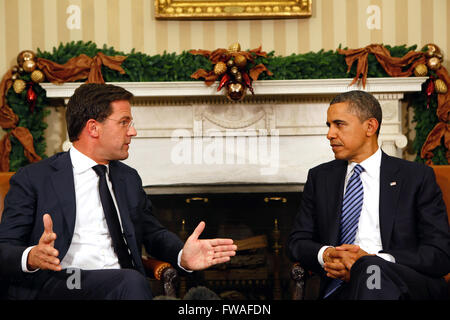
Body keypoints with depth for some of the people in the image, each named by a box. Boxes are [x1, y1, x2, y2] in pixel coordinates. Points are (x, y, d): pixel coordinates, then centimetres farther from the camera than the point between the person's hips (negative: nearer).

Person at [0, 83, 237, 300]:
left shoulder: (129, 178, 22)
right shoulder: (32, 179, 3)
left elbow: (152, 233, 25)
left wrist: (182, 256, 2)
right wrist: (32, 257, -26)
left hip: (122, 285, 5)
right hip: (57, 285, -4)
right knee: (130, 282, -34)